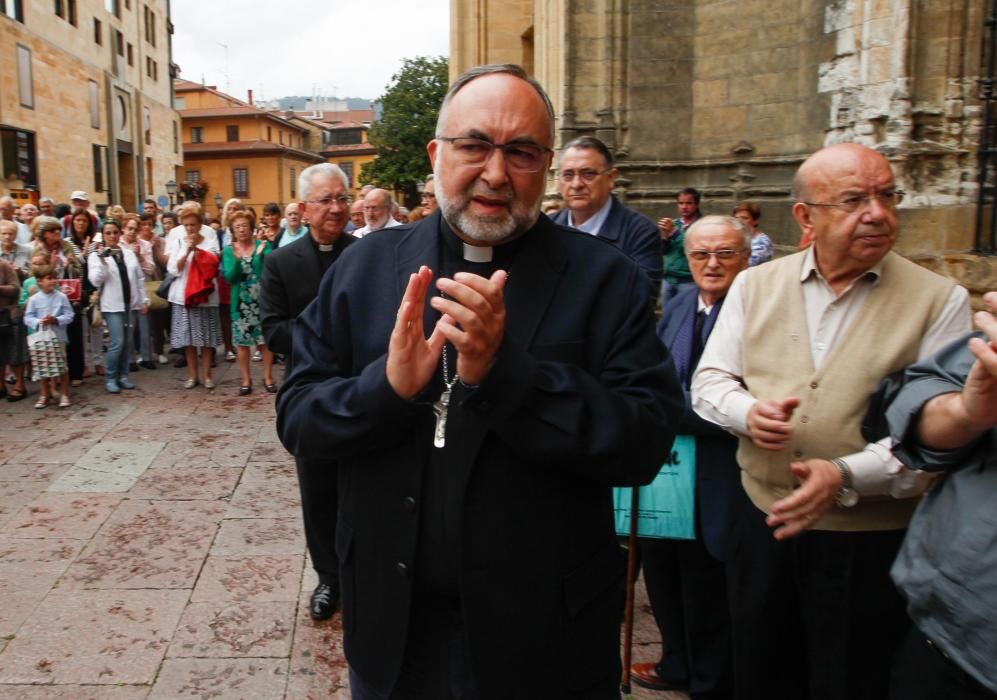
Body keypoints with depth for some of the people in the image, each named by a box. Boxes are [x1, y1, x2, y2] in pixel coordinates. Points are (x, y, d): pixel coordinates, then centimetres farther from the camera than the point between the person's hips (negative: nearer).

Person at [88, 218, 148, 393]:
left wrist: (144, 300, 9)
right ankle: (110, 378, 2)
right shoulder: (96, 255, -2)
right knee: (117, 342, -11)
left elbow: (140, 278, 12)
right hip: (113, 305, -4)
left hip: (131, 304, 4)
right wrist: (102, 261, -20)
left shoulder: (129, 253, 9)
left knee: (128, 342, 7)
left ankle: (123, 376, 18)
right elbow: (95, 281, -11)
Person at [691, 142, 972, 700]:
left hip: (872, 544, -2)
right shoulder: (755, 286, 3)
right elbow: (709, 381, 6)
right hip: (764, 523, 3)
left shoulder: (939, 300, -6)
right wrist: (748, 412, -15)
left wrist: (847, 476, -26)